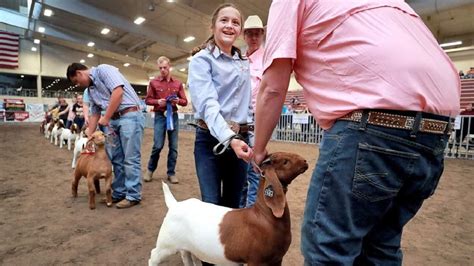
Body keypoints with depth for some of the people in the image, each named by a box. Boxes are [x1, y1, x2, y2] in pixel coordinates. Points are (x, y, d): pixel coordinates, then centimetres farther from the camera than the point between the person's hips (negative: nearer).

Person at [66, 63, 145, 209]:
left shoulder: (103, 70, -4)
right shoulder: (90, 89, 21)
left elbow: (118, 92, -18)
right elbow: (94, 114, 25)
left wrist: (106, 118, -11)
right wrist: (89, 137, 20)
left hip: (130, 116, -9)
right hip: (113, 120, 9)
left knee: (130, 158, -6)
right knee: (116, 159, 10)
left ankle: (133, 196, 2)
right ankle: (119, 193, 20)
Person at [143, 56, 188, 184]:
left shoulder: (178, 83, 8)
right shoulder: (154, 82, 3)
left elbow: (185, 101, 9)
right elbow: (147, 100, 5)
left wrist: (178, 100, -13)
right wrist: (158, 101, -14)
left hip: (173, 116, 2)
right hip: (160, 116, -2)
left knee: (173, 146, 3)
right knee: (158, 145, -5)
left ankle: (171, 173, 15)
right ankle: (150, 169, 18)